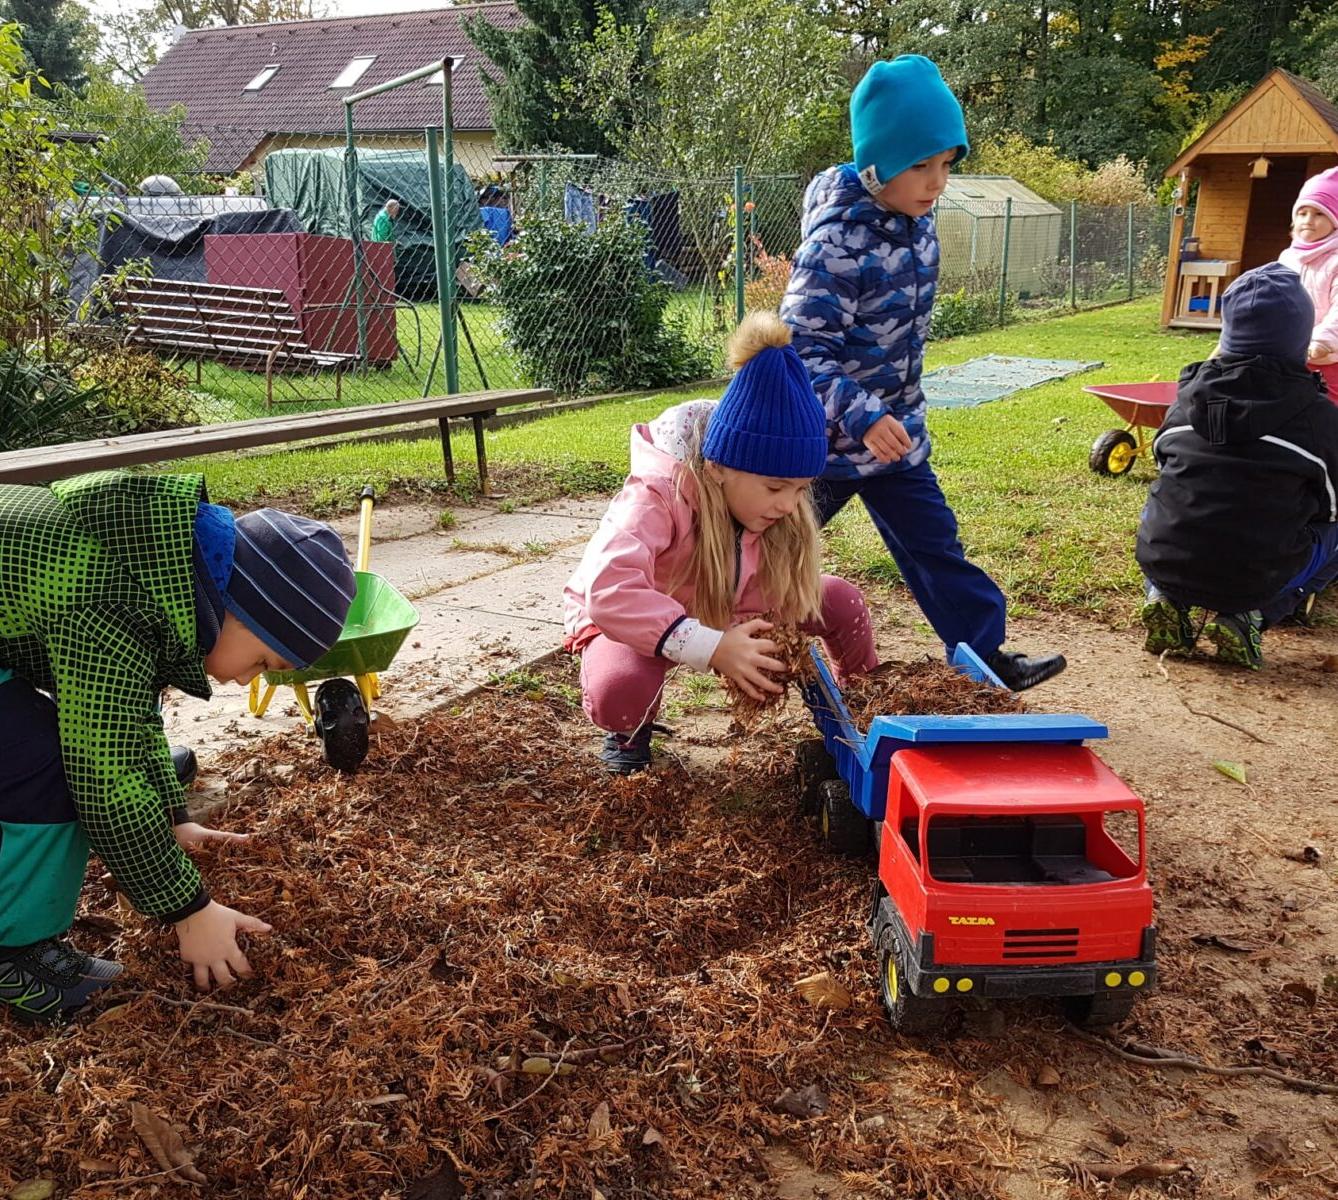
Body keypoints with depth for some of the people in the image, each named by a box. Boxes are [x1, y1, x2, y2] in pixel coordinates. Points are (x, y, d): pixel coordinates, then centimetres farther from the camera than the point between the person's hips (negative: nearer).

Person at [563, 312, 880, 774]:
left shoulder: (780, 506, -17)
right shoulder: (658, 498, -38)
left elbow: (788, 587, -8)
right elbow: (610, 590, -51)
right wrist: (710, 648, -55)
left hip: (725, 612, 6)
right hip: (623, 617, -5)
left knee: (842, 601, -9)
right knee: (619, 691, -41)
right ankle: (630, 731, -2)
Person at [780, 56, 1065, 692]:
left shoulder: (918, 223, 1)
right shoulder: (836, 241, -24)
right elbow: (804, 349, -26)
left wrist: (900, 412, 19)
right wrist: (862, 417, -36)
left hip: (895, 428, 7)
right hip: (825, 434, -7)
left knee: (933, 541, 11)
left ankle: (987, 648, 20)